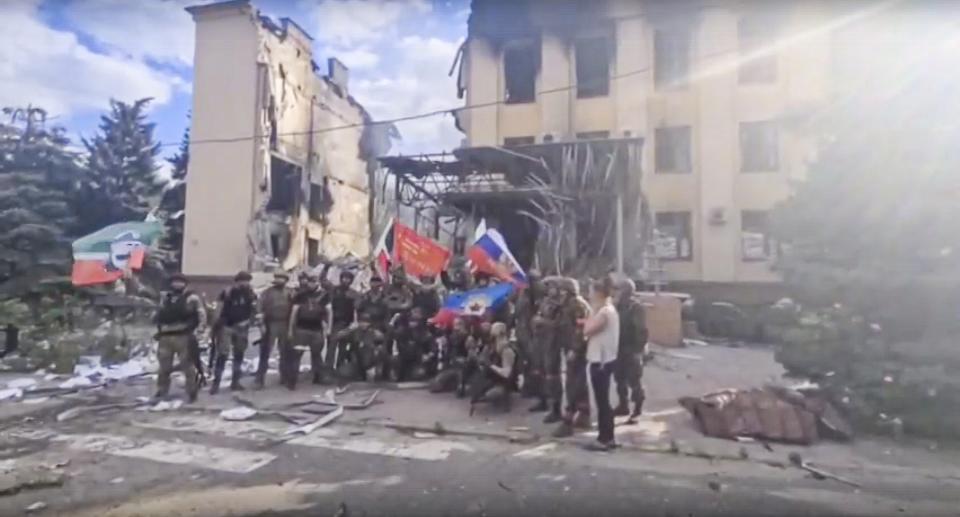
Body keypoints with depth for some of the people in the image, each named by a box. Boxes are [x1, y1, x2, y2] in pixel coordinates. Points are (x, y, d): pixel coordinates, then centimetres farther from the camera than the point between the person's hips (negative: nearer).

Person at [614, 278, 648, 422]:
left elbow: (641, 329, -17)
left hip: (632, 350, -8)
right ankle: (623, 406, 29)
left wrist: (639, 348, -22)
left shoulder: (636, 307, -13)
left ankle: (637, 411, 8)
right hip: (619, 349, 8)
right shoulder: (619, 306, 9)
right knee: (620, 379, 16)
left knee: (634, 382, -1)